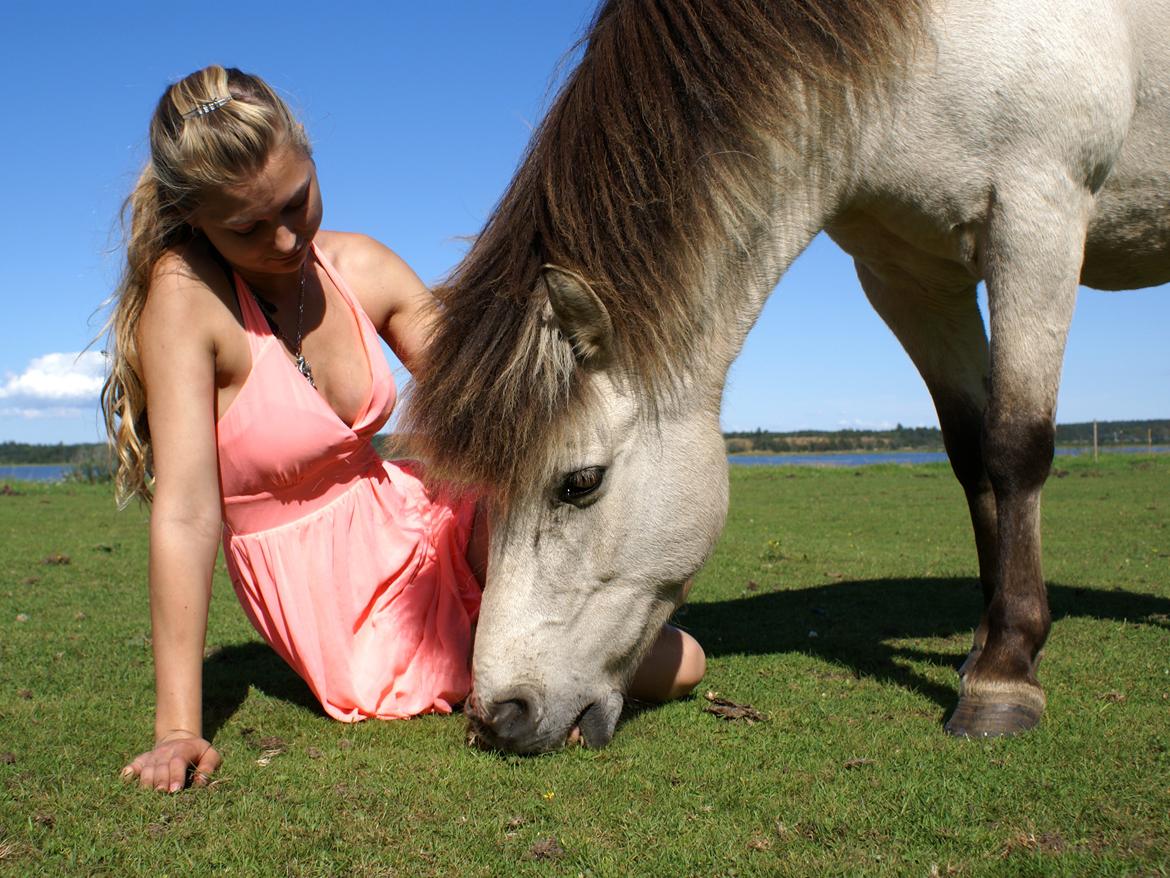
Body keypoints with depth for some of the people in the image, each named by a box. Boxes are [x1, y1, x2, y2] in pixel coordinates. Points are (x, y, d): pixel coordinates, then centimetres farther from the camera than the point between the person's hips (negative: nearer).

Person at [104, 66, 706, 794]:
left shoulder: (363, 267, -4)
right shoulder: (185, 295, -20)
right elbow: (186, 514, -25)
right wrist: (178, 728, -28)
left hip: (409, 526, 6)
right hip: (353, 626, -5)